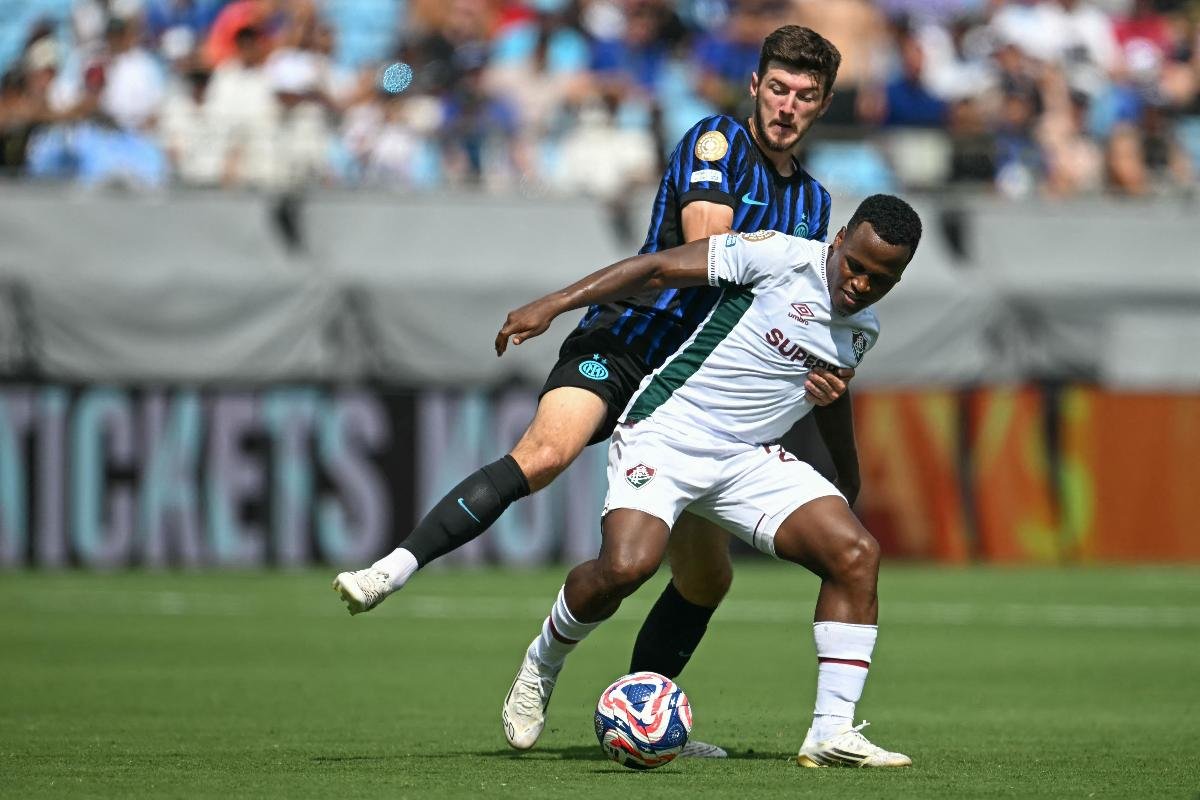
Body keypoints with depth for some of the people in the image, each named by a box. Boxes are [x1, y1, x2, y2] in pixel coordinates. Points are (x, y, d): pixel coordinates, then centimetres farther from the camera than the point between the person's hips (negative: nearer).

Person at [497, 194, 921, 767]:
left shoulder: (862, 332, 8)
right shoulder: (783, 258, -13)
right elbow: (658, 268, -10)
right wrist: (554, 305, -14)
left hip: (749, 459, 6)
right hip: (664, 434, -6)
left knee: (856, 553, -14)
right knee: (626, 566, -29)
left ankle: (832, 734, -13)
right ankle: (541, 666, 3)